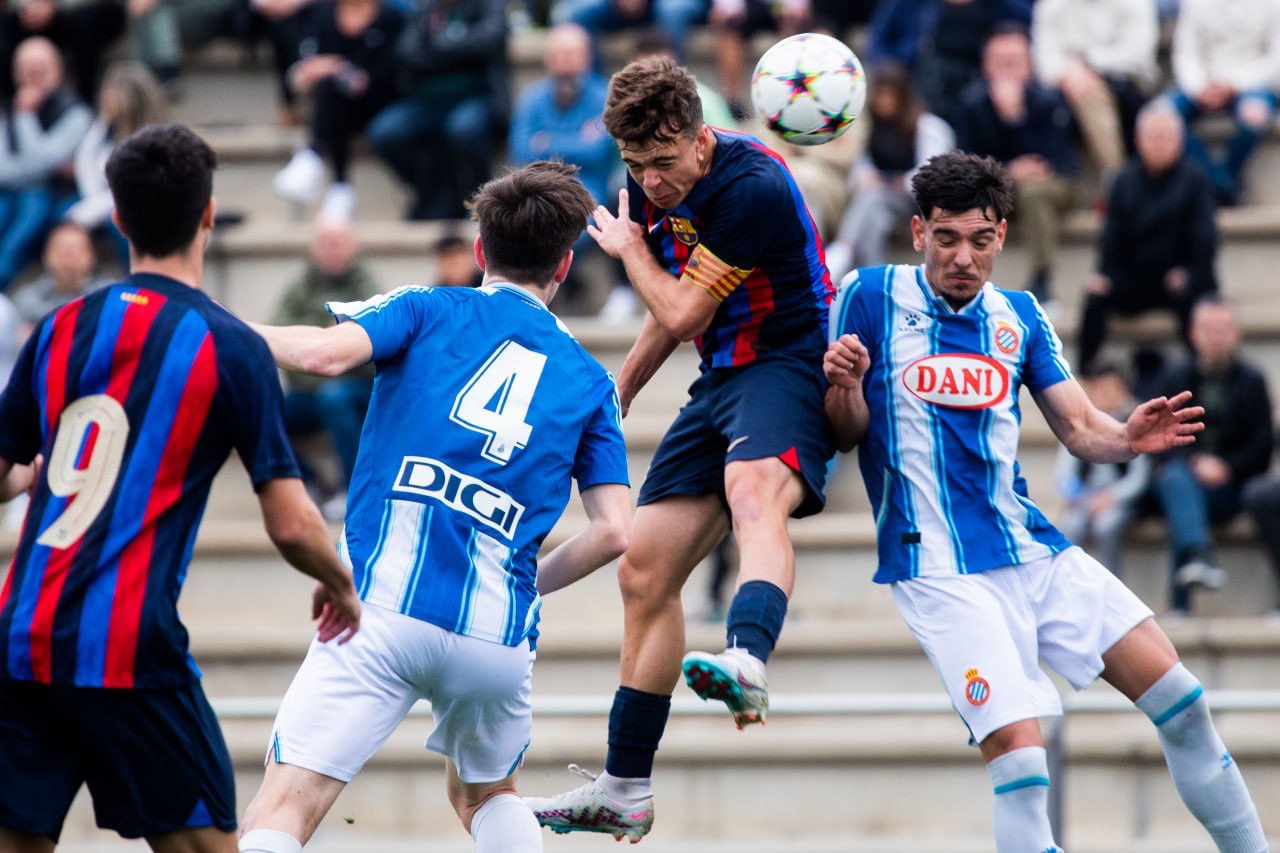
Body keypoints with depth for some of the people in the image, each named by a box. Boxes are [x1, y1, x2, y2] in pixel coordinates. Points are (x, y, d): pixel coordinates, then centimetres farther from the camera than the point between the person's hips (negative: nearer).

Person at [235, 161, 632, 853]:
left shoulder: (428, 310, 11)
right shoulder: (589, 381, 19)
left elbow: (326, 352, -9)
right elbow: (613, 531, 9)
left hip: (382, 607, -3)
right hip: (498, 632, 3)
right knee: (487, 796, 31)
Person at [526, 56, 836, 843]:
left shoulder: (753, 188, -21)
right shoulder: (655, 187, 6)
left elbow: (682, 311, -15)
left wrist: (628, 248, 2)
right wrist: (620, 387, 33)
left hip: (789, 370, -9)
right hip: (722, 383, 9)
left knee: (753, 492, -40)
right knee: (645, 573, 7)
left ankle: (746, 663, -69)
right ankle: (625, 791, 17)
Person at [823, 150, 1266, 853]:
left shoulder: (1019, 315, 11)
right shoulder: (871, 296, -2)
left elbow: (1079, 428, 8)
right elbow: (846, 434, 2)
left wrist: (1127, 437, -14)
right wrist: (844, 384, -21)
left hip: (1035, 550, 5)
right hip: (939, 571, -5)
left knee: (1178, 696, 0)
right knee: (1016, 748, -23)